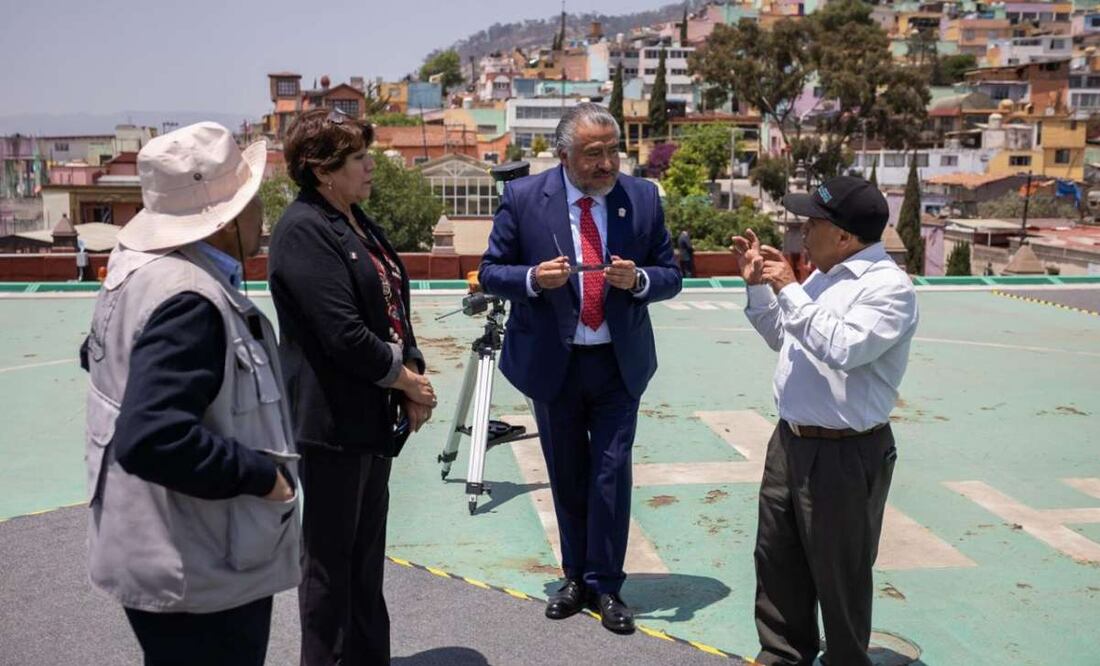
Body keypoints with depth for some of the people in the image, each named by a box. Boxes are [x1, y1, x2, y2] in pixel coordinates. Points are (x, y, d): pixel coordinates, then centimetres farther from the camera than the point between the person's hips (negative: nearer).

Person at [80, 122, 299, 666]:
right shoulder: (189, 299, -28)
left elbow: (99, 356, 19)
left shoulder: (137, 262, 3)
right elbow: (152, 439, -35)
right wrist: (263, 474, -23)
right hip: (200, 574, -10)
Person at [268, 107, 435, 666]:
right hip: (333, 420, -9)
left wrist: (413, 376, 0)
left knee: (367, 552, 19)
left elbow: (392, 307, 13)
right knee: (330, 556, 6)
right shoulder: (303, 231, -16)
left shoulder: (358, 223, 12)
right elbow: (343, 333, -22)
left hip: (374, 415, 9)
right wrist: (405, 379, -11)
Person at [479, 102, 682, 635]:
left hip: (619, 362, 1)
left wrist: (638, 279, -20)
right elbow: (490, 272, -4)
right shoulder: (522, 198, -8)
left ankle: (605, 584, 17)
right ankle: (575, 576, 31)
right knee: (567, 476, 13)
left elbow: (670, 276, 2)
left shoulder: (643, 198, -4)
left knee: (612, 474, 0)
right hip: (552, 362, 0)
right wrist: (534, 277, -24)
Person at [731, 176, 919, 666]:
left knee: (838, 575, 7)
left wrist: (789, 290, -22)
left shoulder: (888, 286, -16)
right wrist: (758, 286, 10)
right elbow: (782, 338, 23)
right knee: (777, 559, 19)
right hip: (790, 441, 9)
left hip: (845, 455, -9)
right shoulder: (821, 277, 10)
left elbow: (842, 349, -30)